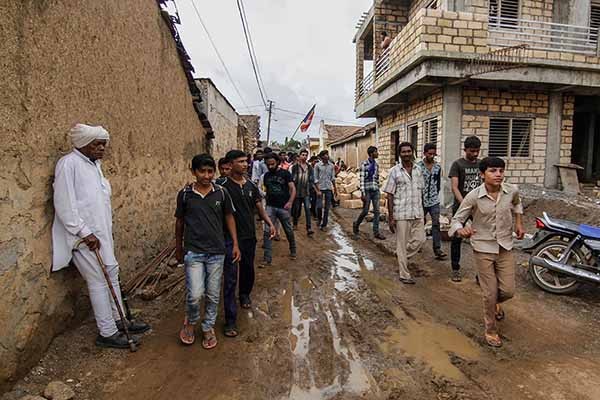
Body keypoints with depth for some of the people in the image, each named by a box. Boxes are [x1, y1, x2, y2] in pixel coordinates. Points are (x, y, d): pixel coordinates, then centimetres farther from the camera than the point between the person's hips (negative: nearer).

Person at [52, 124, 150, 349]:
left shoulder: (94, 164, 12)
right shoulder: (68, 164, -13)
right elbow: (64, 205, -19)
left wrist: (105, 232, 14)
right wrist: (85, 233, -19)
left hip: (101, 233, 9)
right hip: (85, 236, -8)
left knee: (112, 275, 15)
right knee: (99, 282, -2)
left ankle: (118, 321, 30)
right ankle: (107, 334, 12)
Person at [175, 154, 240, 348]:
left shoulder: (221, 192, -3)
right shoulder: (184, 194, -5)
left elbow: (229, 218, 6)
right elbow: (180, 222, 7)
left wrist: (235, 244, 2)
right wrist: (178, 248, 13)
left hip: (217, 252, 2)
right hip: (193, 252, -1)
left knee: (213, 295, 11)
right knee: (195, 295, -7)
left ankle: (208, 327, 33)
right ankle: (190, 321, 25)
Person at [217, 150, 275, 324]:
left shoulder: (251, 185, 5)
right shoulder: (222, 185, -12)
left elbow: (259, 207, 12)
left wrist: (270, 223, 0)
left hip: (249, 236, 5)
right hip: (230, 238, -5)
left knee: (248, 269, 21)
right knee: (230, 278, -3)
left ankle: (245, 294, 50)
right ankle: (231, 320, 6)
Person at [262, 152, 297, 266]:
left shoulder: (285, 173, -3)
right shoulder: (266, 175, 10)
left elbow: (293, 189, -9)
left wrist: (290, 202, -21)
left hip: (283, 207, -3)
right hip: (270, 207, 3)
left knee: (289, 231, 11)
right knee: (267, 232, -6)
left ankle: (293, 251, 35)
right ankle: (267, 259, 0)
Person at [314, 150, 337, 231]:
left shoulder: (331, 165, 4)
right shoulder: (317, 165, -5)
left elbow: (333, 178, 11)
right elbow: (315, 178, -5)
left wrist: (335, 189, 11)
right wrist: (318, 190, -11)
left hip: (329, 188, 3)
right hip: (320, 188, -3)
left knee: (327, 208, 5)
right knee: (319, 206, -7)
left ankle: (324, 225, 15)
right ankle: (319, 219, 22)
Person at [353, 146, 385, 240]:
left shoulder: (376, 165, 11)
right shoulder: (364, 164, -8)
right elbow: (361, 179, -12)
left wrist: (378, 190, 15)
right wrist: (363, 193, -16)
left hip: (376, 191, 6)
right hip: (367, 190, -6)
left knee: (377, 211, 3)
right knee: (365, 211, -1)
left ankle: (376, 232, 10)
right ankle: (356, 224, 25)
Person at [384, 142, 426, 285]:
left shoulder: (418, 171, 9)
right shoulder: (394, 171, -4)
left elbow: (420, 192, 14)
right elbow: (390, 195, -6)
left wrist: (422, 212, 13)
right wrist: (390, 217, -10)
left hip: (417, 213, 4)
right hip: (401, 214, -4)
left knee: (420, 239, 2)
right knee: (402, 244, 3)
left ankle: (402, 257, 28)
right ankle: (404, 275, 15)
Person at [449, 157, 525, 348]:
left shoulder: (512, 191, -7)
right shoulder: (473, 196, -18)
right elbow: (457, 220, -14)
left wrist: (519, 223, 14)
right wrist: (461, 230, -36)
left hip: (505, 247, 4)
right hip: (483, 249, -3)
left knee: (508, 291, 6)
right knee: (490, 293, 3)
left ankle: (495, 303, 44)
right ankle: (491, 330, 27)